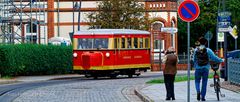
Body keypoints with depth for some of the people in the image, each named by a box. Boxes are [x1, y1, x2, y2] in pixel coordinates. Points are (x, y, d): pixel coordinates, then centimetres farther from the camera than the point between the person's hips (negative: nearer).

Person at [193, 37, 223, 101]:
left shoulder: (196, 50, -2)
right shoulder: (208, 50, -8)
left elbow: (194, 59, 7)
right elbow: (214, 58, -10)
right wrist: (221, 60, 5)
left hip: (198, 69, 1)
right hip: (205, 69, -1)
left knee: (197, 81, 15)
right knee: (204, 83, 9)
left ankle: (198, 91, -13)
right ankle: (202, 97, 10)